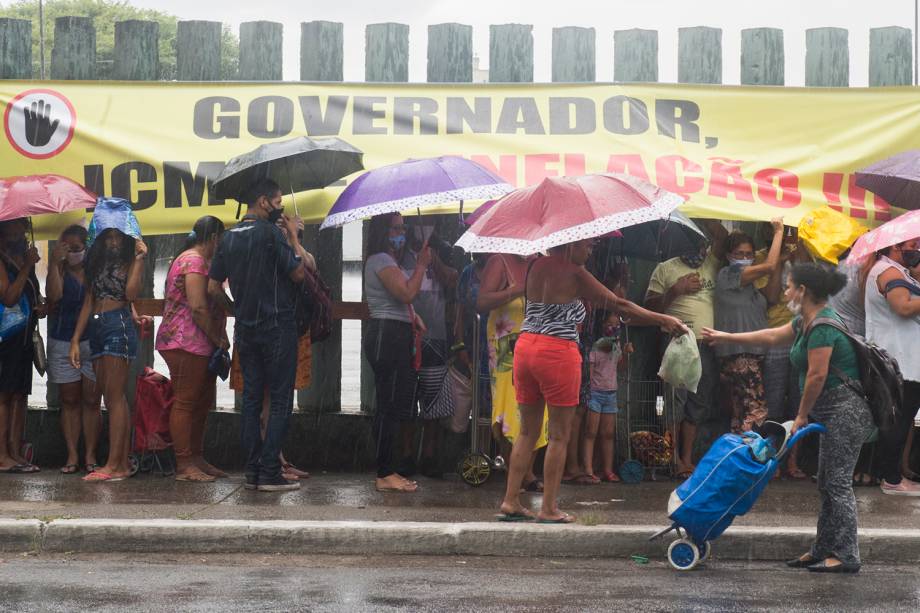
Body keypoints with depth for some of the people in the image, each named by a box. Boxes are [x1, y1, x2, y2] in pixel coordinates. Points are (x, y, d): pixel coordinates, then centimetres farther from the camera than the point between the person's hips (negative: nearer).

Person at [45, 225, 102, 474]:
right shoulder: (59, 270, 5)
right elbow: (54, 294, -15)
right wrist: (55, 262, -16)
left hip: (93, 341, -1)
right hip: (63, 343, 1)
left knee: (91, 401, 0)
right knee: (69, 401, 3)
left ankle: (90, 455, 3)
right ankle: (72, 455, 5)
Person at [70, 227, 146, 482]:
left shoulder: (129, 262, 3)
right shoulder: (97, 265, 21)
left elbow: (131, 293, -15)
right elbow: (88, 303, 17)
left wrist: (139, 259, -15)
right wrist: (76, 339, 11)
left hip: (119, 325, -7)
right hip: (96, 329, 7)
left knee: (114, 397, -11)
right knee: (114, 398, 5)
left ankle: (114, 465, -15)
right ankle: (124, 462, 6)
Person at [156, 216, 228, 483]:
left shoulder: (193, 259, 21)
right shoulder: (194, 261, -12)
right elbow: (198, 308, -21)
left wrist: (219, 339, 14)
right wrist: (219, 339, -11)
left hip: (198, 346, 11)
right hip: (187, 343, -11)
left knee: (201, 403, 13)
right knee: (185, 402, -7)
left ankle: (196, 460, 20)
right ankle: (184, 466, -5)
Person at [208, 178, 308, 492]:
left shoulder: (228, 237, 8)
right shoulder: (271, 232, -13)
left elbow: (213, 287, 10)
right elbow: (298, 273, -10)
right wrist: (293, 236, 0)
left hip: (246, 329, 7)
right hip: (277, 328, -7)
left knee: (251, 399, 10)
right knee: (280, 401, -1)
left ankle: (252, 471, 11)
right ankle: (270, 473, -4)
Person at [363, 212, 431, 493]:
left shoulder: (390, 261, 22)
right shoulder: (380, 260, -10)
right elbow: (408, 293, -19)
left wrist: (414, 317, 11)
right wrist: (421, 265, -8)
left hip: (397, 337, 11)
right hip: (387, 335, -11)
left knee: (392, 407, 11)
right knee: (391, 407, -10)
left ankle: (387, 472, 15)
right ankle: (385, 475, -7)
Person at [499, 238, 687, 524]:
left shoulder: (536, 267, 11)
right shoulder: (574, 273, -8)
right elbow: (618, 305, -7)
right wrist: (664, 320, -1)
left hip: (525, 347, 7)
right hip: (559, 353, -7)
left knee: (527, 432, 14)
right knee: (559, 435, 3)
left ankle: (510, 501, 12)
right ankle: (549, 509, 4)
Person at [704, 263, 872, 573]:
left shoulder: (822, 326, -18)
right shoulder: (805, 322, 14)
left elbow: (817, 375, -19)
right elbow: (772, 336, 28)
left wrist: (801, 416, -9)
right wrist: (727, 337, 33)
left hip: (846, 410, -11)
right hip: (835, 412, 11)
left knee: (838, 481, -8)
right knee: (828, 483, 12)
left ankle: (846, 555, -5)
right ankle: (824, 550, 18)